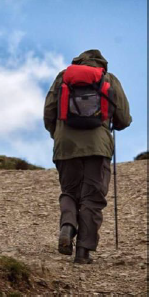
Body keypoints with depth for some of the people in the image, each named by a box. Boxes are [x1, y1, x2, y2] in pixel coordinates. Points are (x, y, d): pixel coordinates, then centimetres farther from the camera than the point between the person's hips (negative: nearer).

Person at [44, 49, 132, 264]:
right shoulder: (110, 80, 12)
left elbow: (49, 114, 10)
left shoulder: (63, 77, 15)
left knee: (70, 193, 15)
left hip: (66, 145, 2)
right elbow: (123, 120, 7)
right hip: (97, 146, -1)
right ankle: (83, 250, -7)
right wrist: (112, 123, 30)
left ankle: (67, 228, -13)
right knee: (92, 198, 2)